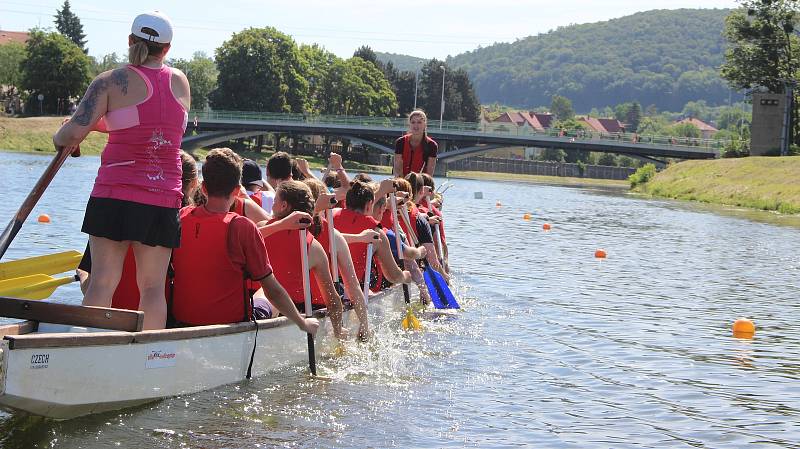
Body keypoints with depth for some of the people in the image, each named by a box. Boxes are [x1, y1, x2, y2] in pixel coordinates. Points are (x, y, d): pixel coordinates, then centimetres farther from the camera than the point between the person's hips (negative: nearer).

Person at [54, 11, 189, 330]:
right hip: (165, 199, 3)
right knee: (153, 287, 5)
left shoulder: (111, 82, -3)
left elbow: (72, 134, -10)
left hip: (114, 195, -2)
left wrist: (61, 140, 12)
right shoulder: (181, 82, 9)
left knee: (102, 282, -2)